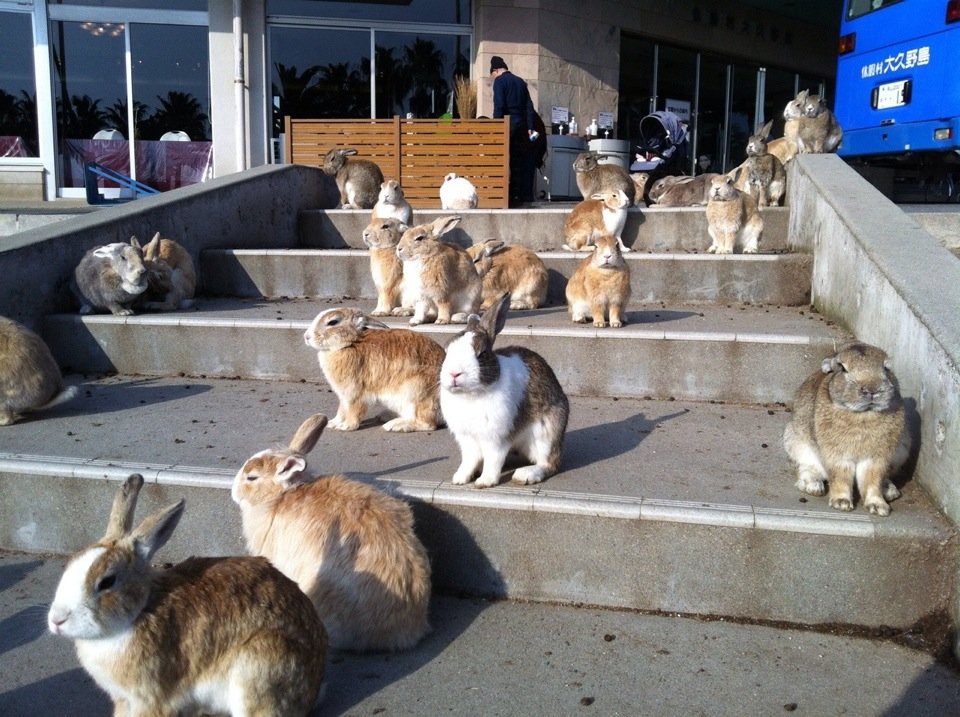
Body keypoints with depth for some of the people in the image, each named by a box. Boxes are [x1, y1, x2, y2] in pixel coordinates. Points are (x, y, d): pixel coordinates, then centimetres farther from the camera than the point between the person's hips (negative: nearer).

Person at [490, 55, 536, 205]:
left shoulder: (499, 81, -4)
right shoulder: (520, 81, 16)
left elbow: (498, 106, -14)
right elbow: (529, 106, 13)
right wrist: (530, 127, 12)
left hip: (508, 125, -6)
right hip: (521, 125, 6)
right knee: (519, 161, 9)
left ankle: (508, 197, -7)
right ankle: (518, 196, 10)